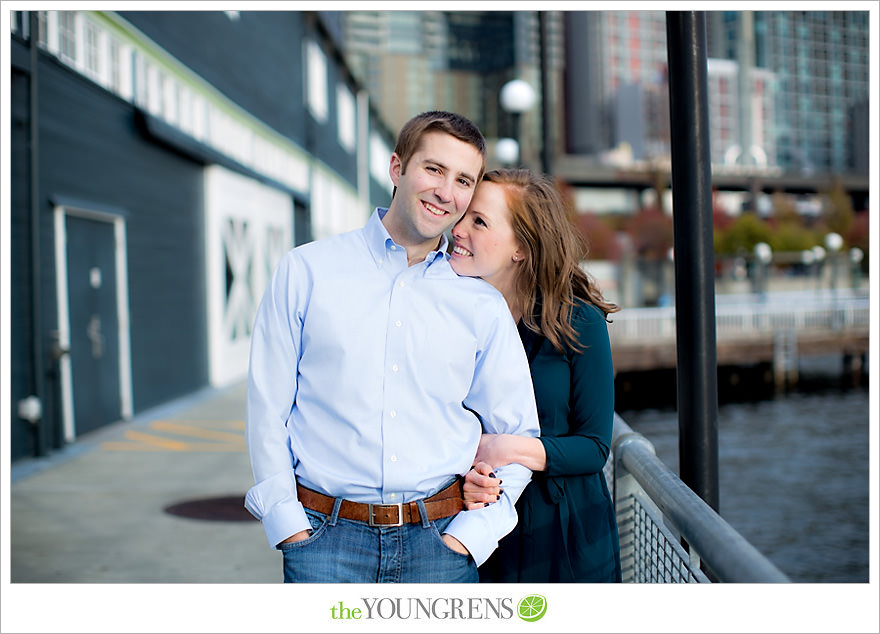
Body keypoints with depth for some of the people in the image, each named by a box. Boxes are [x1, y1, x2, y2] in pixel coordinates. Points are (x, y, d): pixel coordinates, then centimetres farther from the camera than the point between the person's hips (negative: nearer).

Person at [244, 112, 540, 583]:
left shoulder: (483, 306, 8)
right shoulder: (305, 272, 3)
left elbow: (518, 436, 11)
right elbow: (267, 408, 3)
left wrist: (467, 535, 0)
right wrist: (288, 523, -4)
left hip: (438, 541, 2)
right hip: (327, 539, -1)